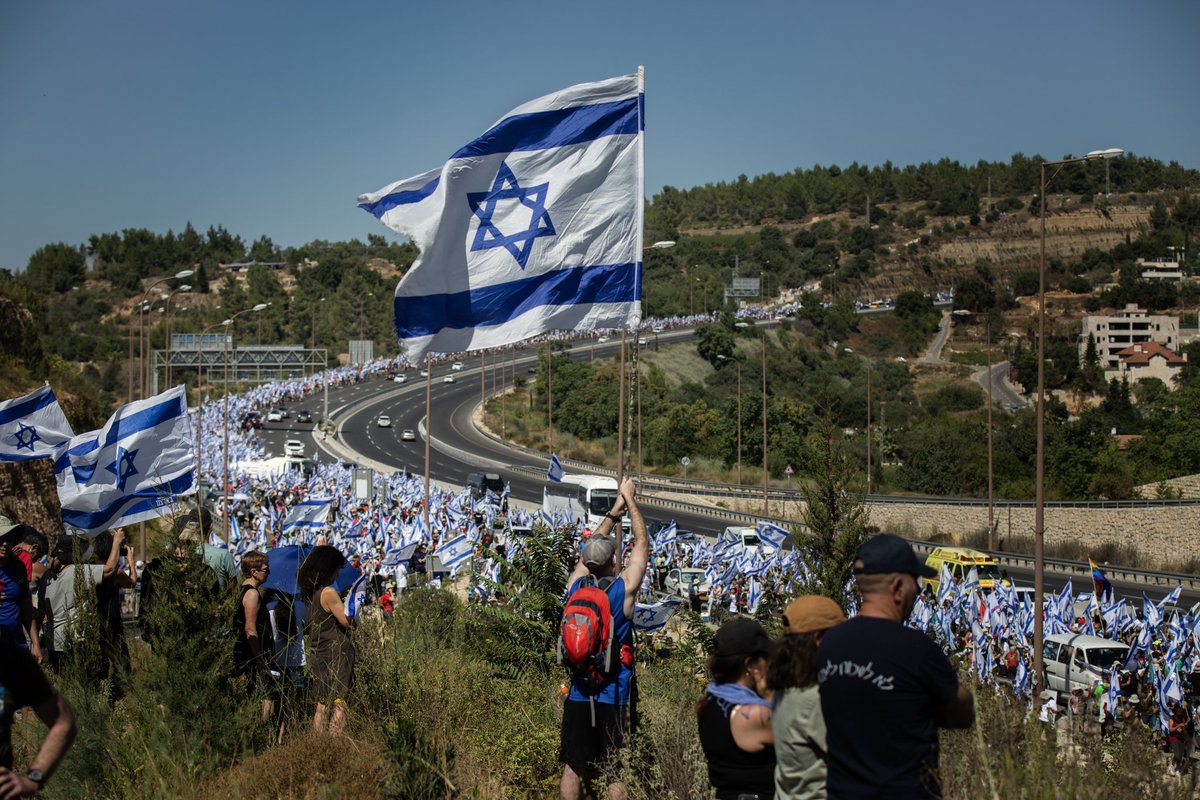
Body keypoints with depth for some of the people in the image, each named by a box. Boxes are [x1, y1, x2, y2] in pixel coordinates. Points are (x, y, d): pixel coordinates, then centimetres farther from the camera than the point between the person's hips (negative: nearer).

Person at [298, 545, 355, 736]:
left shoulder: (308, 593, 9)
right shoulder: (328, 593, -16)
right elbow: (348, 622, -14)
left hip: (317, 654, 8)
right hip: (336, 653, -8)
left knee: (322, 705, 12)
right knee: (339, 704, -5)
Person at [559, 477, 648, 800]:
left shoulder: (576, 585, -2)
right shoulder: (624, 588, -12)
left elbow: (590, 549, 17)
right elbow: (642, 542, 1)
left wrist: (613, 513, 24)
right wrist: (629, 500, 11)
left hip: (578, 692, 4)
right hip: (615, 692, -4)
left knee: (573, 768, 10)